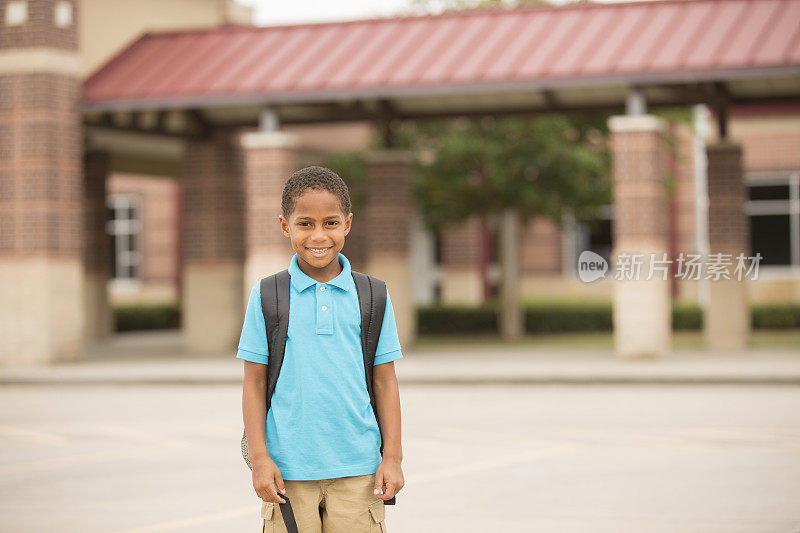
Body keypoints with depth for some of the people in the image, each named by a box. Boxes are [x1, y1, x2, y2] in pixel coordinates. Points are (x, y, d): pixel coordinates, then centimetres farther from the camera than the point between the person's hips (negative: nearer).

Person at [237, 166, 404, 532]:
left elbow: (384, 382, 8)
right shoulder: (266, 296, 2)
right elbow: (254, 382, 3)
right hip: (288, 469, -1)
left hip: (357, 469, 1)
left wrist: (392, 457, 3)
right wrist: (259, 457, -2)